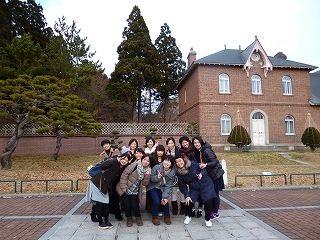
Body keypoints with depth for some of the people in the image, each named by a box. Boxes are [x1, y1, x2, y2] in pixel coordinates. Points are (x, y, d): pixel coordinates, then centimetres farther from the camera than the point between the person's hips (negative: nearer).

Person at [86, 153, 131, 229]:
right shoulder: (114, 163, -21)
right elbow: (103, 165, -38)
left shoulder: (122, 168, 2)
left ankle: (106, 221, 20)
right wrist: (116, 159, -42)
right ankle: (101, 223, 12)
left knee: (106, 203, 5)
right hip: (97, 183, -6)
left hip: (105, 186, 6)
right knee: (99, 203, 1)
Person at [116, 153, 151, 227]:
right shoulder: (135, 165, -18)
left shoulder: (147, 170, 1)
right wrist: (123, 186, -16)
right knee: (127, 205, -6)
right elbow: (124, 174, -17)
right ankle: (129, 218, 22)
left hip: (134, 191, 3)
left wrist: (147, 176, -18)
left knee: (134, 206, -8)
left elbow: (145, 183, -2)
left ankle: (138, 217, 20)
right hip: (125, 189, -3)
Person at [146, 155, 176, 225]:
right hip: (153, 187, -2)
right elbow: (150, 177, -13)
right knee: (157, 202, -18)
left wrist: (165, 197, -22)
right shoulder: (157, 167, -23)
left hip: (162, 188, 2)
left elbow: (168, 186, -14)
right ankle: (154, 217, 9)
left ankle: (167, 216, 16)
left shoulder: (172, 172, -16)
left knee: (165, 201, -13)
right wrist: (157, 177, -34)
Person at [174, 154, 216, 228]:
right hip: (194, 188, 3)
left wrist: (201, 174, -26)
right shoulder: (179, 173, -8)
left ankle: (207, 219, 11)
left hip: (205, 184, -2)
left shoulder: (192, 164, -17)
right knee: (189, 202, -10)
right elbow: (183, 186, -2)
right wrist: (187, 196, -10)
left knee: (207, 202, -15)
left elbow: (203, 169, -6)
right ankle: (188, 216, 22)